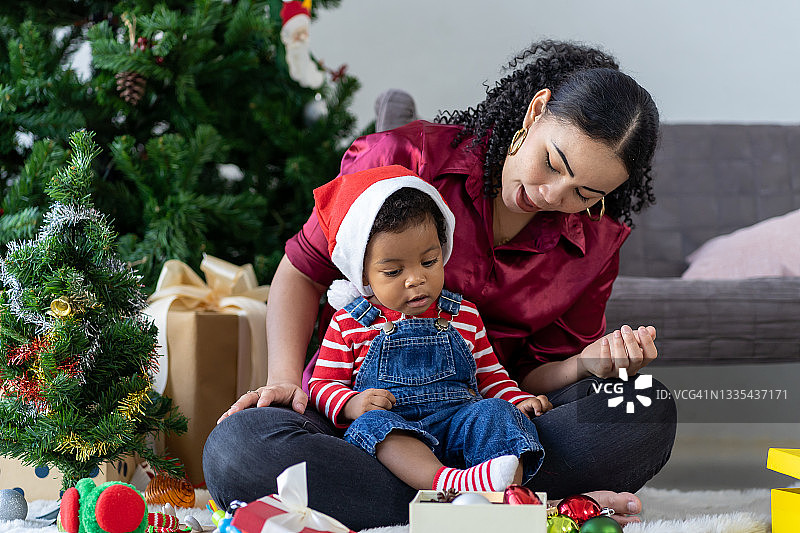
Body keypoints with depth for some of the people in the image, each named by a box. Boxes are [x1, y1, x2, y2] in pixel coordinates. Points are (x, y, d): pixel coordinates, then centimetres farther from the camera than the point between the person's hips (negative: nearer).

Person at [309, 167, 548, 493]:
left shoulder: (464, 316, 17)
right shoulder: (349, 324, 10)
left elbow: (490, 376, 26)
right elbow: (323, 384, 12)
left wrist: (518, 401, 4)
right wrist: (353, 404, -10)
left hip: (459, 426, 2)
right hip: (391, 434, -2)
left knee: (493, 412, -27)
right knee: (372, 422, -35)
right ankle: (447, 483, -58)